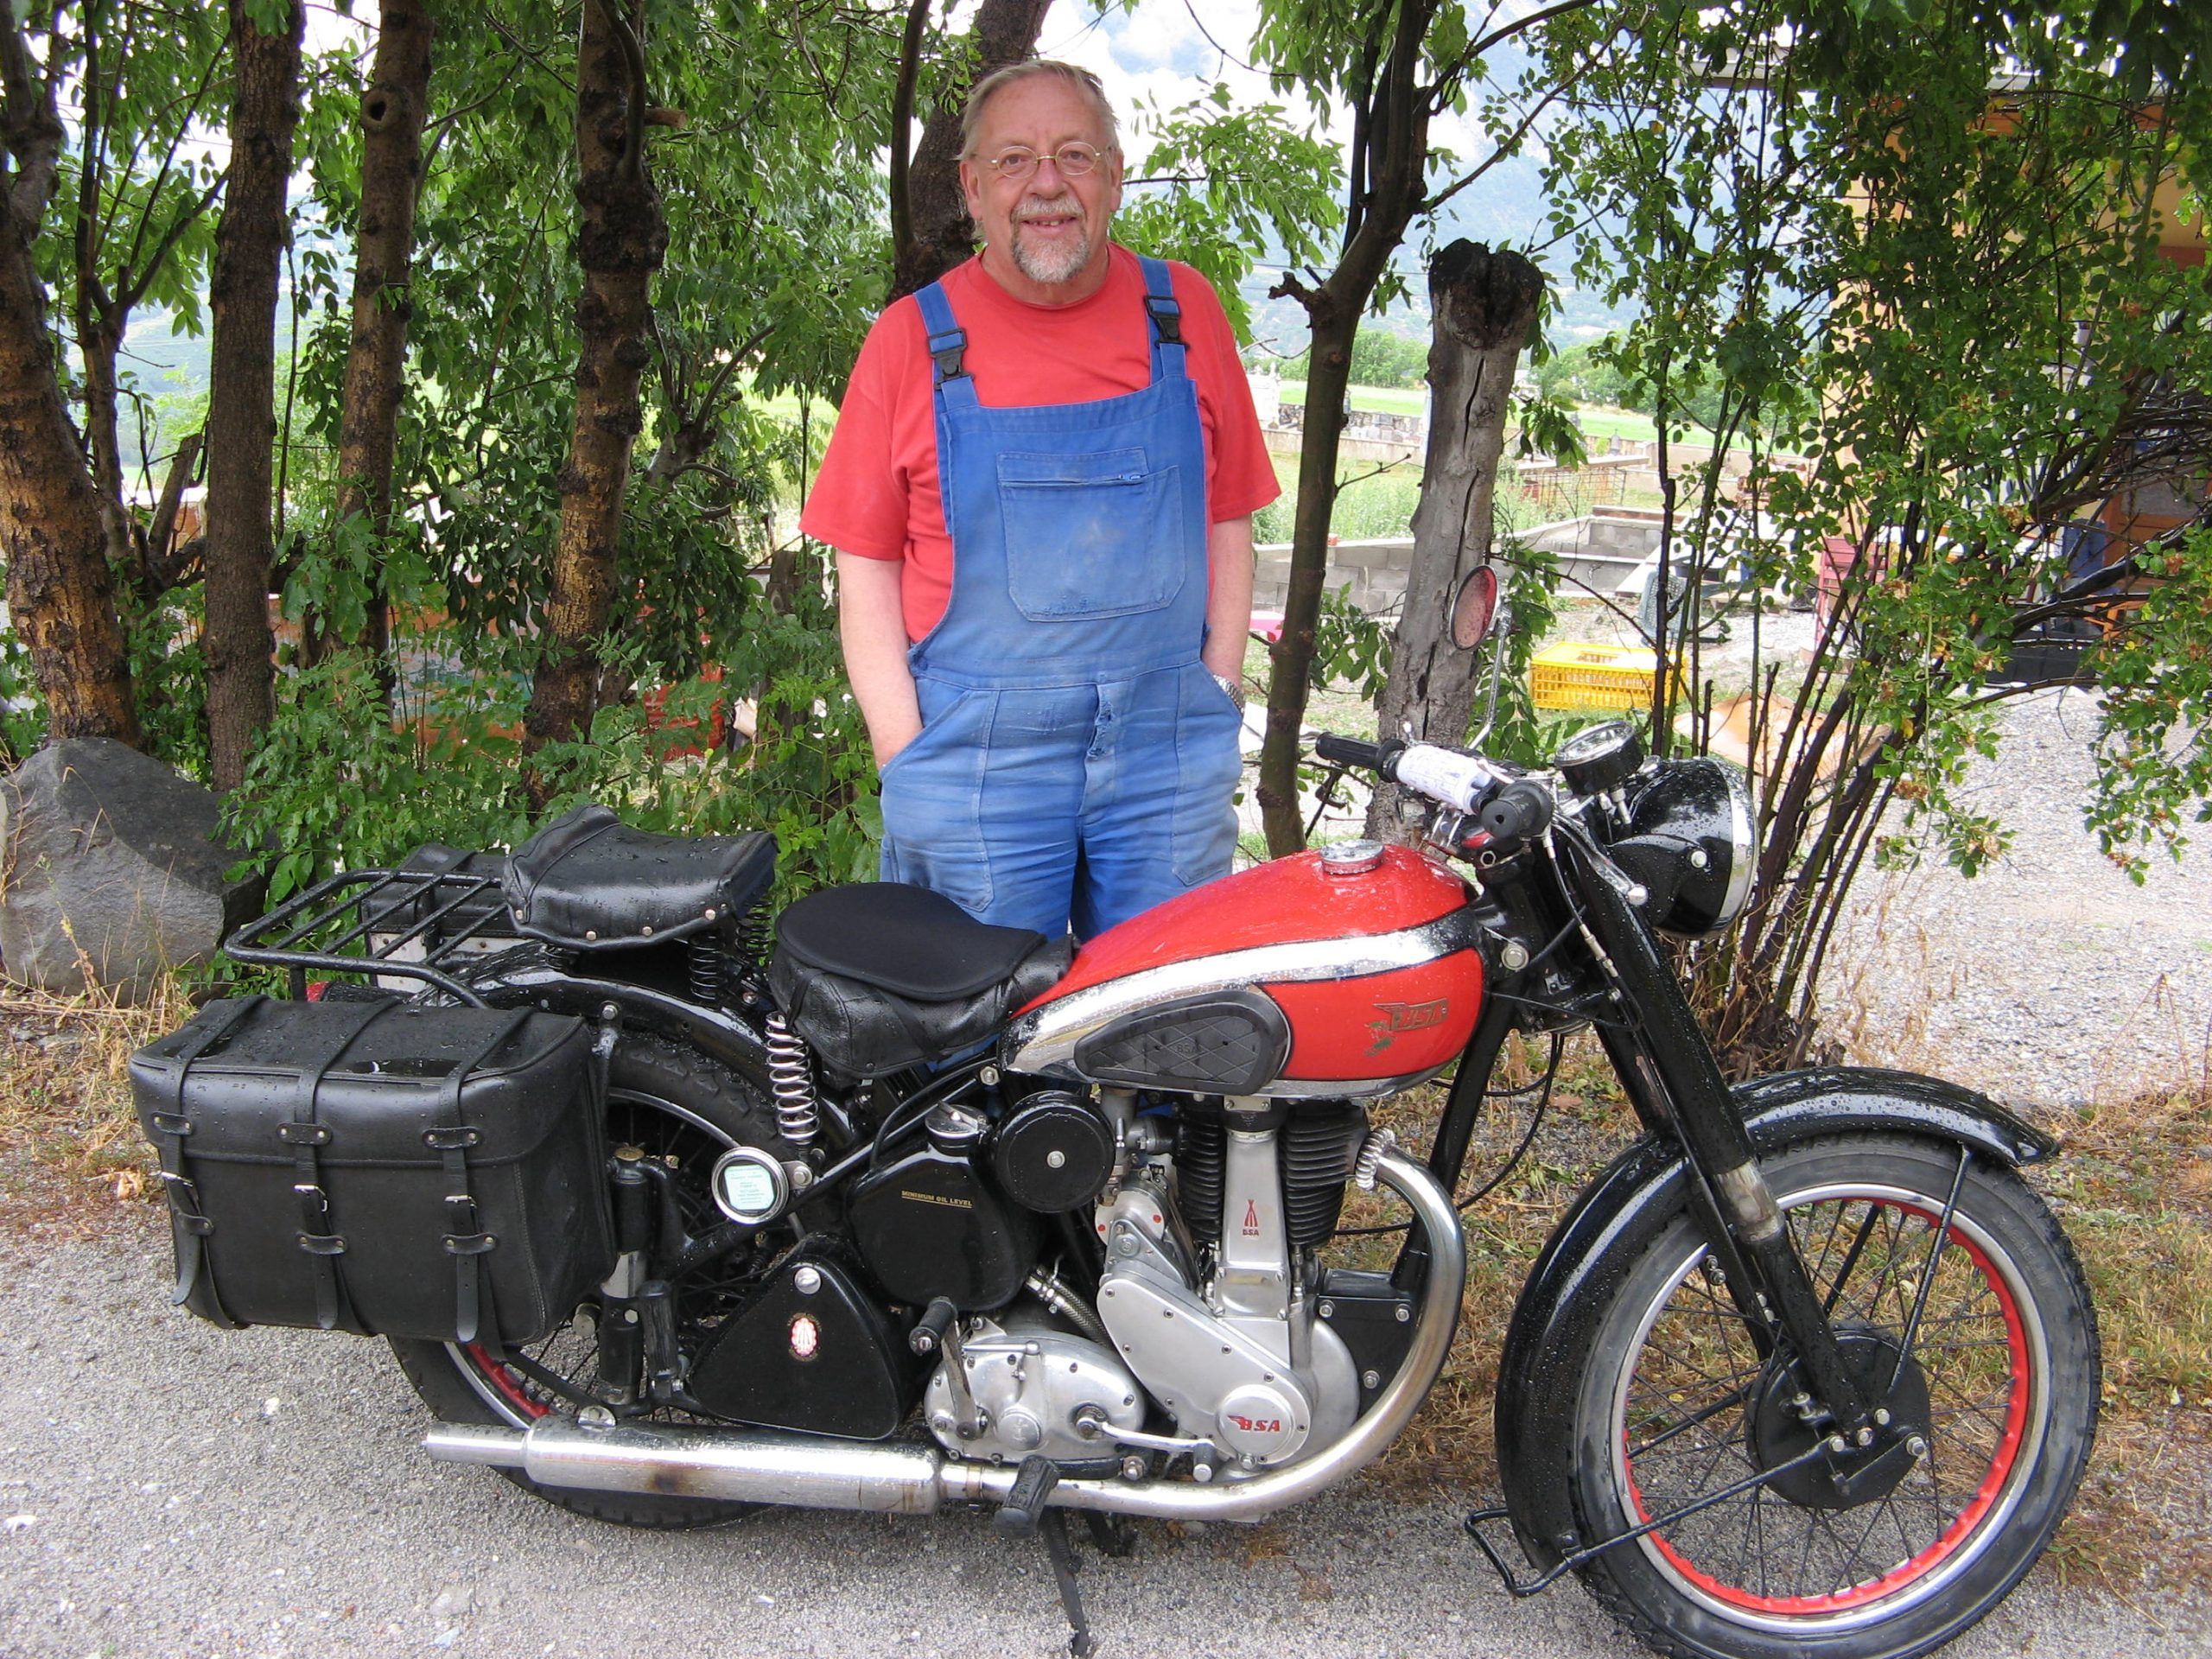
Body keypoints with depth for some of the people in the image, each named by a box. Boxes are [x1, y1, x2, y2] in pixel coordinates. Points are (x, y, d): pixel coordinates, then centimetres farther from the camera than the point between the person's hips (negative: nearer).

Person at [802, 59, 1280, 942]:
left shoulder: (1182, 310, 7)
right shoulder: (911, 338, 2)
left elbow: (1227, 519, 11)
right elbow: (866, 561, 2)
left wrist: (1219, 695, 3)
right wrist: (904, 754, -6)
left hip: (1169, 752, 2)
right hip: (975, 756, -1)